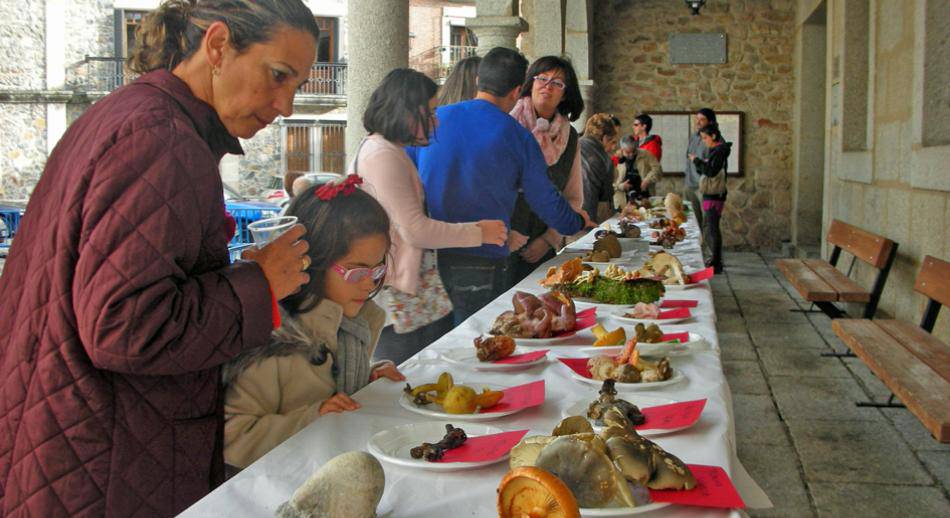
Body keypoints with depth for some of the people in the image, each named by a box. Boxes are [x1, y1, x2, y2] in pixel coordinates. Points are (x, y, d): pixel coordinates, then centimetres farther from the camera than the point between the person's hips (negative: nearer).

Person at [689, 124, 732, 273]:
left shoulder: (719, 152, -13)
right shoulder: (714, 151, 16)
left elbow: (711, 171, -23)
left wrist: (697, 161, -14)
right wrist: (698, 162, 4)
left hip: (714, 195, -10)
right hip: (710, 194, 10)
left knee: (711, 229, -8)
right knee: (707, 228, 16)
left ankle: (716, 264, -5)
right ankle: (715, 259, 26)